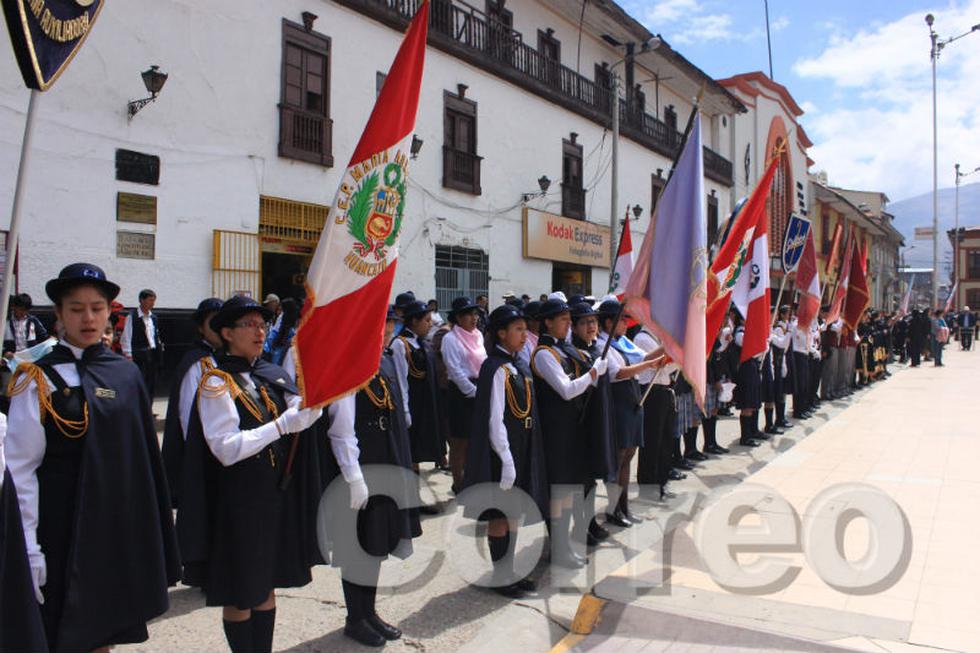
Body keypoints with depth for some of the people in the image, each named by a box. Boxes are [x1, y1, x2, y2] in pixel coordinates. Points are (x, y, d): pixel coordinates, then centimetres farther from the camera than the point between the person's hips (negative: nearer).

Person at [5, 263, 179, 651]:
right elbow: (20, 469, -10)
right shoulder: (38, 379, -7)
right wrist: (29, 549, -13)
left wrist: (155, 535, 9)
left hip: (120, 528, 4)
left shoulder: (126, 374, 5)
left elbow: (145, 456, 8)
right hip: (64, 530, -4)